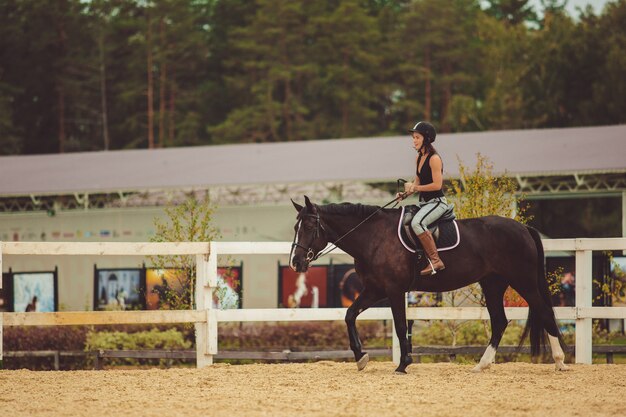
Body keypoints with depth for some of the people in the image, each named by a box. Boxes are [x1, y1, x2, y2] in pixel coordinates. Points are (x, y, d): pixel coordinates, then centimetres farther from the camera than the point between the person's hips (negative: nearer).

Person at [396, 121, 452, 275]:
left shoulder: (434, 158, -14)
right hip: (424, 202, 10)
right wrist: (406, 193, 1)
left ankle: (435, 261, -33)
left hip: (437, 202, -10)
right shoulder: (419, 157, 13)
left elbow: (437, 185, -20)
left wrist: (415, 188, -16)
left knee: (417, 222, -34)